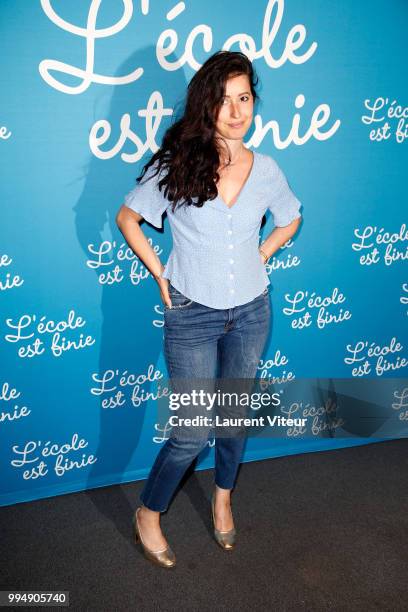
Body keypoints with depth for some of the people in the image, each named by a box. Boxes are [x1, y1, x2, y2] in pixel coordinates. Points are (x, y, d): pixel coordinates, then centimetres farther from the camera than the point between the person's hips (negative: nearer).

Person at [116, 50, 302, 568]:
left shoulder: (265, 169, -3)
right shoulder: (177, 164, -12)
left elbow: (290, 219, 17)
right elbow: (127, 218, -1)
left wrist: (259, 258, 6)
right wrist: (159, 274, -5)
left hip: (250, 312, 4)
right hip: (192, 316, -3)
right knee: (193, 433, 0)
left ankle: (223, 500, 43)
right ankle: (148, 514, 27)